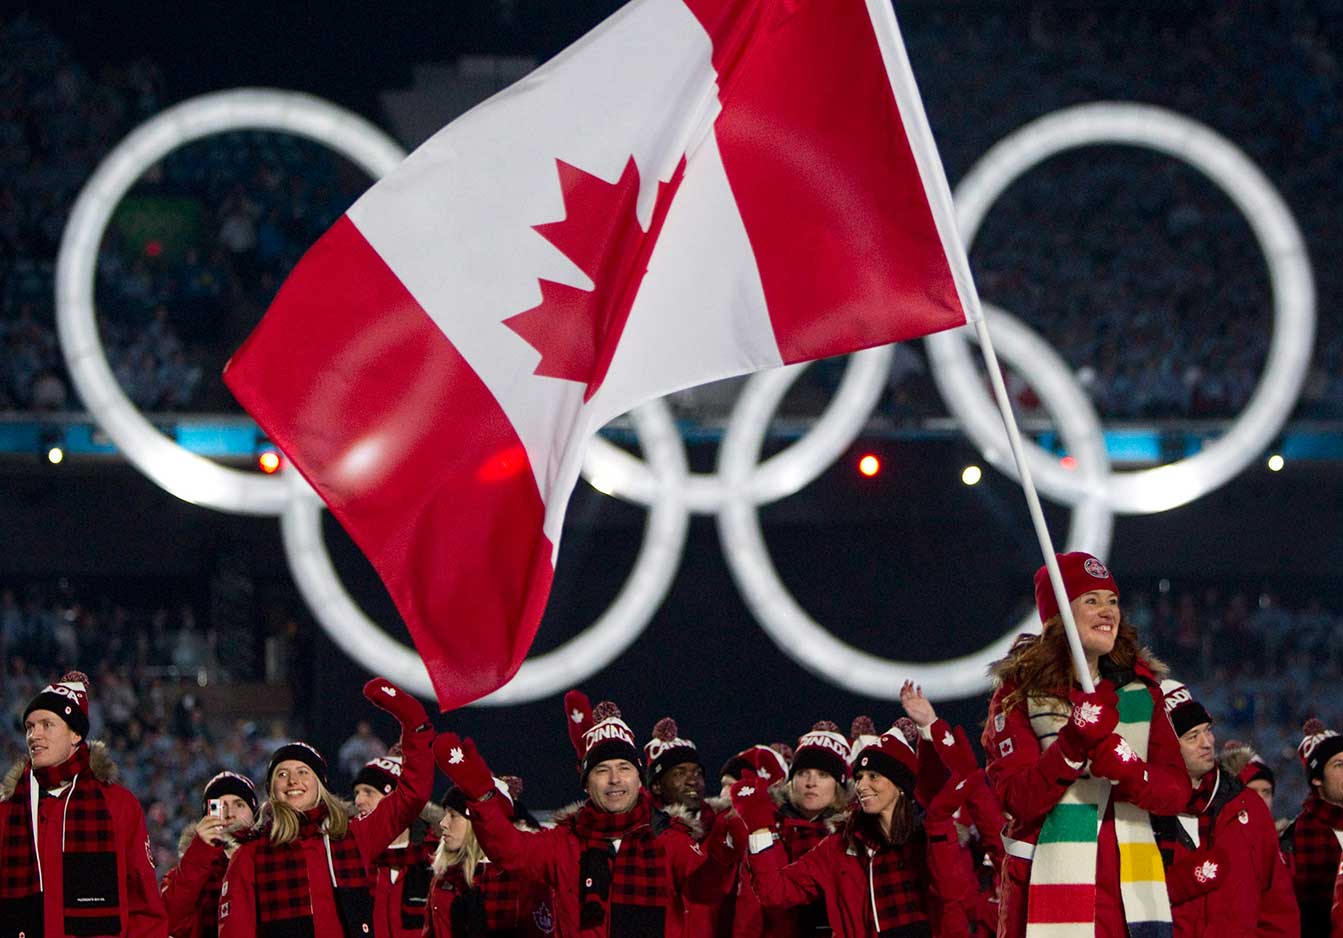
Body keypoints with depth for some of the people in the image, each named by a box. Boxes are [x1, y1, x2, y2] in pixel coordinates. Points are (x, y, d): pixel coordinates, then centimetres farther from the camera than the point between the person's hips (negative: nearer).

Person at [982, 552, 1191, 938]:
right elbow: (1017, 800, -9)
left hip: (1131, 888, 3)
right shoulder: (1019, 691, 2)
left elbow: (1178, 791, 4)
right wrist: (1075, 742, -22)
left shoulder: (1141, 686, 12)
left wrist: (1130, 772, -17)